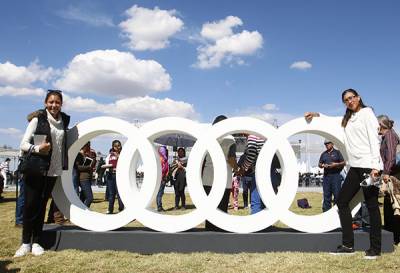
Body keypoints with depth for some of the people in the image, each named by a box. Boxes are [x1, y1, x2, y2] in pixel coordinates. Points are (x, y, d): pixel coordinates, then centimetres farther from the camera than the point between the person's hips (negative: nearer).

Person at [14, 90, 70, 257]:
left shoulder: (63, 121, 8)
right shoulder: (38, 119, -5)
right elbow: (23, 144, -8)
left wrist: (64, 165, 13)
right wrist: (37, 148, -26)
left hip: (53, 170, 4)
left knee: (41, 206, 8)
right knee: (30, 205, -2)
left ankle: (36, 243, 15)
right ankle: (26, 243, 12)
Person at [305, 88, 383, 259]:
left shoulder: (367, 112, -1)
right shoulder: (347, 119, 19)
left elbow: (374, 138, -10)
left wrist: (375, 166, -18)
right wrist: (316, 115, 13)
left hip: (369, 165, -8)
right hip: (355, 166, 8)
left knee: (371, 205, -2)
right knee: (342, 201, 6)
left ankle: (375, 248, 8)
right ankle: (348, 245, 13)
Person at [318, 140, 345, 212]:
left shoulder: (337, 152, 7)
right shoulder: (323, 154, 18)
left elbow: (344, 163, 4)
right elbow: (319, 164, 19)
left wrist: (336, 164, -11)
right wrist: (323, 165, -3)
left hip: (336, 175, -3)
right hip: (326, 176, 4)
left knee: (336, 193, -7)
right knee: (326, 194, 4)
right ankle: (326, 210, 8)